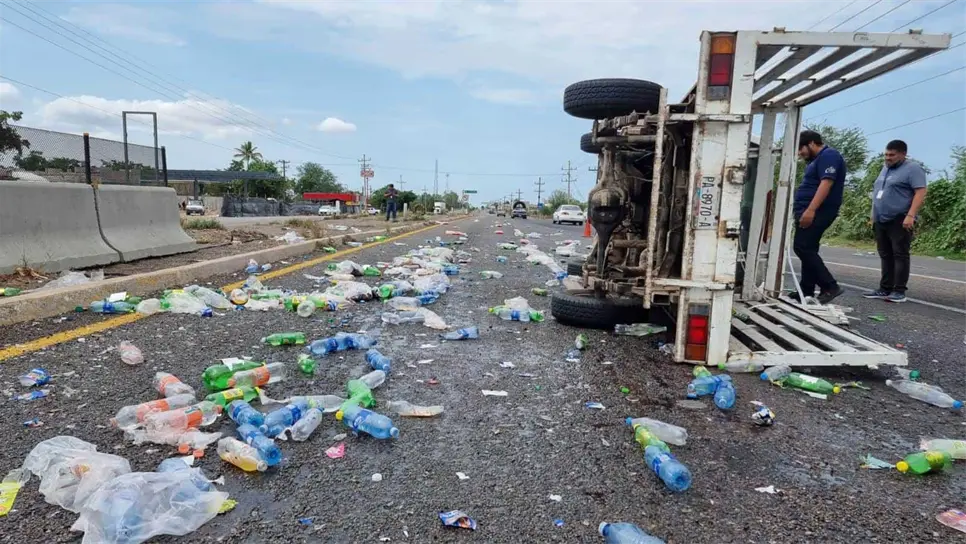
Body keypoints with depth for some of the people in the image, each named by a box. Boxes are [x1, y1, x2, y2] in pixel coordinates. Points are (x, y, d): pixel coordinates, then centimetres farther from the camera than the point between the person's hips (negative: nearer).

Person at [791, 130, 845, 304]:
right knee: (807, 249, 8)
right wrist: (804, 210, 23)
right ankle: (806, 292, 10)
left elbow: (826, 183, -21)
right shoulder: (818, 159, 22)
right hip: (810, 211, 10)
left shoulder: (828, 156, -9)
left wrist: (811, 210, -28)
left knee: (802, 247, -15)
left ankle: (830, 286, -12)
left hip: (817, 211, -10)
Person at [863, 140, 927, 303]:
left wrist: (910, 215, -23)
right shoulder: (885, 169, 19)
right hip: (881, 221, 8)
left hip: (900, 221, -7)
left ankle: (899, 291, -6)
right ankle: (885, 289, 10)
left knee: (899, 255, -7)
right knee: (885, 256, 7)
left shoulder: (912, 168, -5)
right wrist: (873, 216, 19)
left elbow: (921, 193, -14)